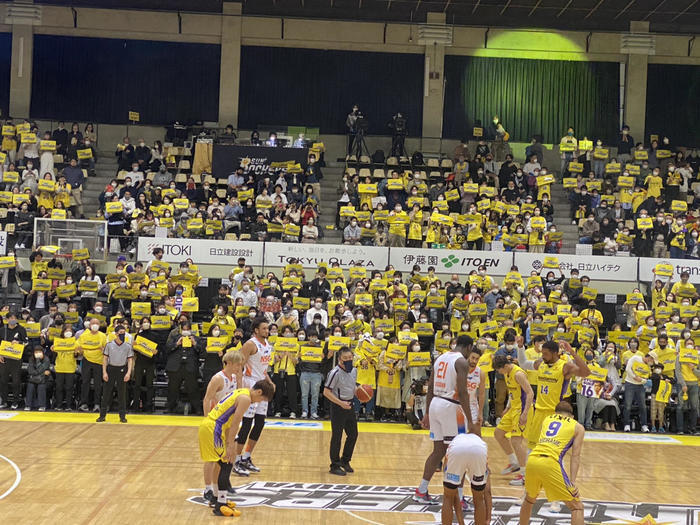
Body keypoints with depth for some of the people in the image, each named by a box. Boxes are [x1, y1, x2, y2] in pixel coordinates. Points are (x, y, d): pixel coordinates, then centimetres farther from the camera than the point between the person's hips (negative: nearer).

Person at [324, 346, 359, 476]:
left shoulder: (354, 370, 6)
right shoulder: (335, 373, -18)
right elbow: (326, 392, -16)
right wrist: (341, 403, -22)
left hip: (349, 405, 8)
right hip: (338, 407, -8)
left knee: (353, 435, 13)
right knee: (337, 437, -1)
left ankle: (345, 461, 30)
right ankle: (335, 466, 9)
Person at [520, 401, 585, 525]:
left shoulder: (546, 419, 28)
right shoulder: (578, 427, 17)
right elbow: (575, 456, 5)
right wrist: (572, 482, -1)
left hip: (532, 460, 5)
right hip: (550, 464, -4)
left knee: (529, 500, 32)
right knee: (577, 507, 4)